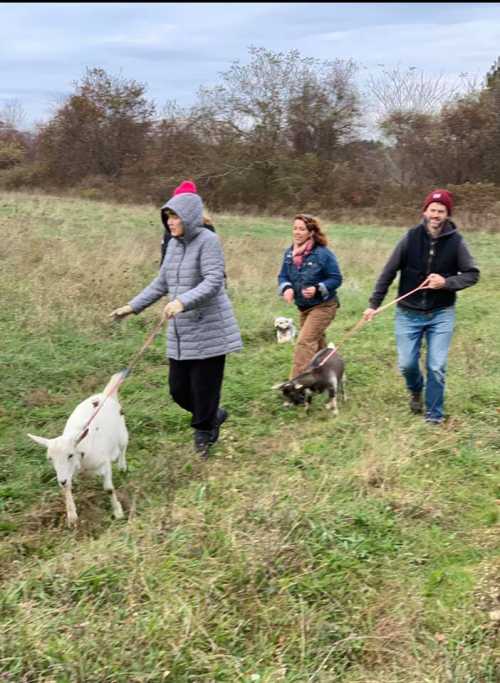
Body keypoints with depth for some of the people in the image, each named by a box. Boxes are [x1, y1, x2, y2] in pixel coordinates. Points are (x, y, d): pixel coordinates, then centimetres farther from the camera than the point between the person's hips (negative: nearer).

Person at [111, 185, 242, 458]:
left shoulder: (208, 241, -11)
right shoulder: (174, 244, 11)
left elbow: (213, 282, -21)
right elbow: (161, 282, 20)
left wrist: (183, 301, -34)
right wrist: (133, 306, 17)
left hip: (208, 330, -7)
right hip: (181, 333, 7)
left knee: (204, 386, -1)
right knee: (178, 389, 10)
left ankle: (203, 432, 19)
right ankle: (214, 416, 33)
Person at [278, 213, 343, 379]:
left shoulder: (323, 253, -18)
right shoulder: (290, 253, -1)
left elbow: (336, 278, -13)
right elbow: (283, 276, 6)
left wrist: (317, 289, -28)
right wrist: (286, 288, -17)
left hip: (323, 306, -7)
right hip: (303, 308, 7)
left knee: (305, 342, -18)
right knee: (317, 344, 20)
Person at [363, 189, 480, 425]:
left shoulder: (455, 242, -8)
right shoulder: (411, 237, -8)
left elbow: (472, 274, -1)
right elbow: (389, 272, -3)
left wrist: (446, 282, -19)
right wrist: (374, 304, -3)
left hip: (441, 314, -1)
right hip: (408, 314, 1)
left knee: (437, 367, -3)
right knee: (406, 363, 4)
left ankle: (434, 415, 14)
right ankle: (416, 391, 38)